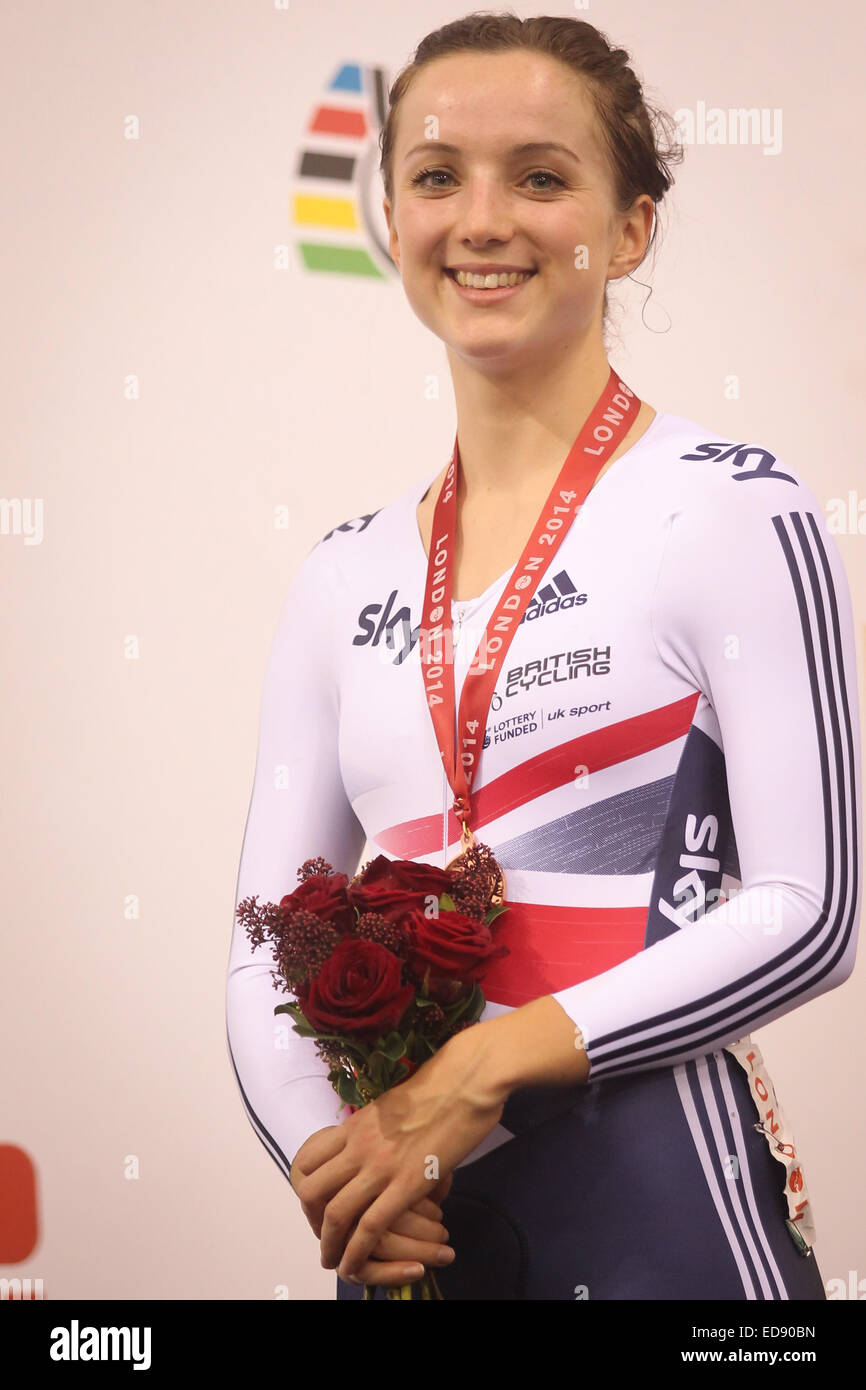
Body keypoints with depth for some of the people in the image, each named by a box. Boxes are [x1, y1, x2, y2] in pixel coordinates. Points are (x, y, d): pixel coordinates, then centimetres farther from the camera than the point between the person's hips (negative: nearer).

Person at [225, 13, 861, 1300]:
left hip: (655, 1195, -4)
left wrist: (488, 1067, -16)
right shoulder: (346, 577, 9)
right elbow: (267, 953, 9)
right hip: (408, 1223, 5)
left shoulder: (731, 508, -5)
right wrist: (327, 1158, -10)